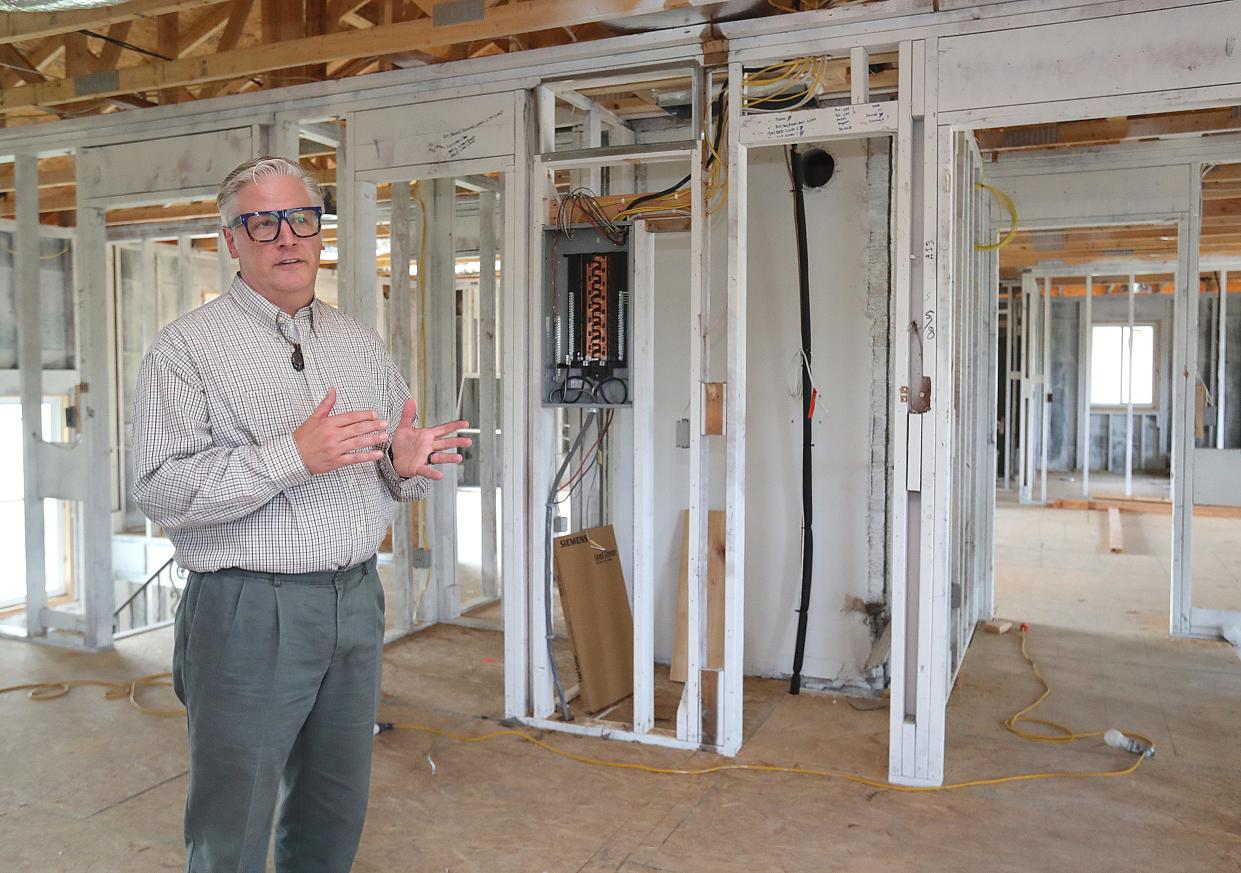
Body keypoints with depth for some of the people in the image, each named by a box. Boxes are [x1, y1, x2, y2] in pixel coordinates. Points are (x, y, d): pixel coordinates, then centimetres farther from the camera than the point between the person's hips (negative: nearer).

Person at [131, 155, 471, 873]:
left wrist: (405, 465, -8)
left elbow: (398, 457, 17)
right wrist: (293, 455, -24)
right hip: (248, 615, -5)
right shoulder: (188, 347, -5)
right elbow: (162, 491, -15)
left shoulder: (359, 342, 12)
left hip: (356, 601, 5)